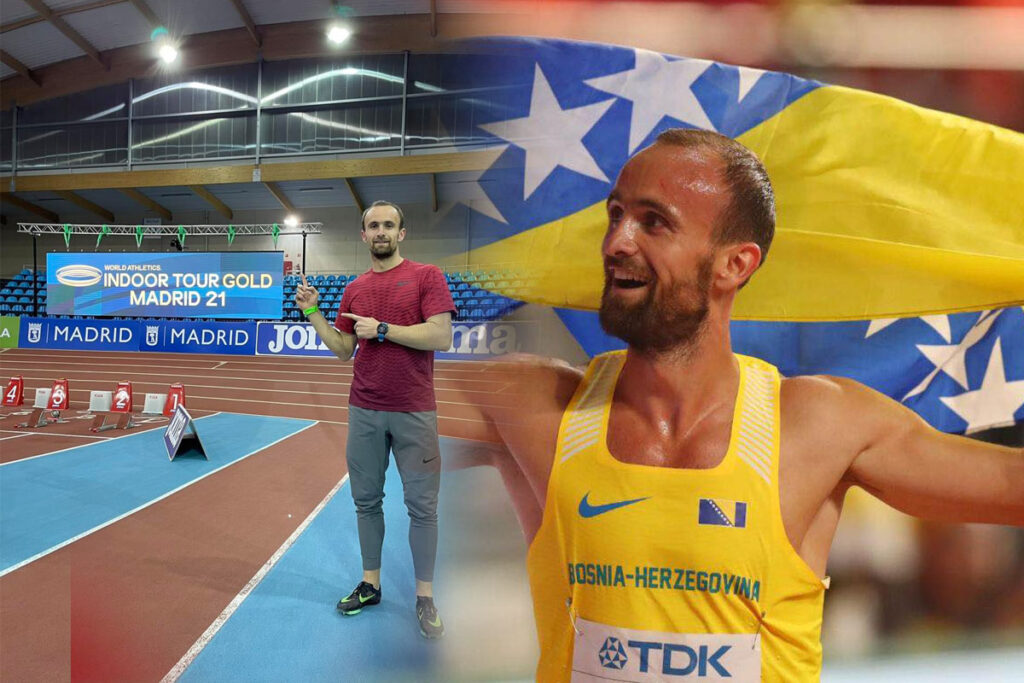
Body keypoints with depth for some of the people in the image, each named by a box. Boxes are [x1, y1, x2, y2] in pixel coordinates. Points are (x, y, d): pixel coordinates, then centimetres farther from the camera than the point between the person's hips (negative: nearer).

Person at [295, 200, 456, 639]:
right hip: (364, 411, 4)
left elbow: (441, 337, -14)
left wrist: (381, 328, -14)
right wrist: (312, 313, 4)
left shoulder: (427, 276, -3)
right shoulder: (354, 289, 11)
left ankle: (424, 596, 17)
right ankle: (370, 584, 29)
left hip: (414, 413, -4)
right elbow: (343, 351, 13)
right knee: (366, 500, 12)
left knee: (421, 505, 3)